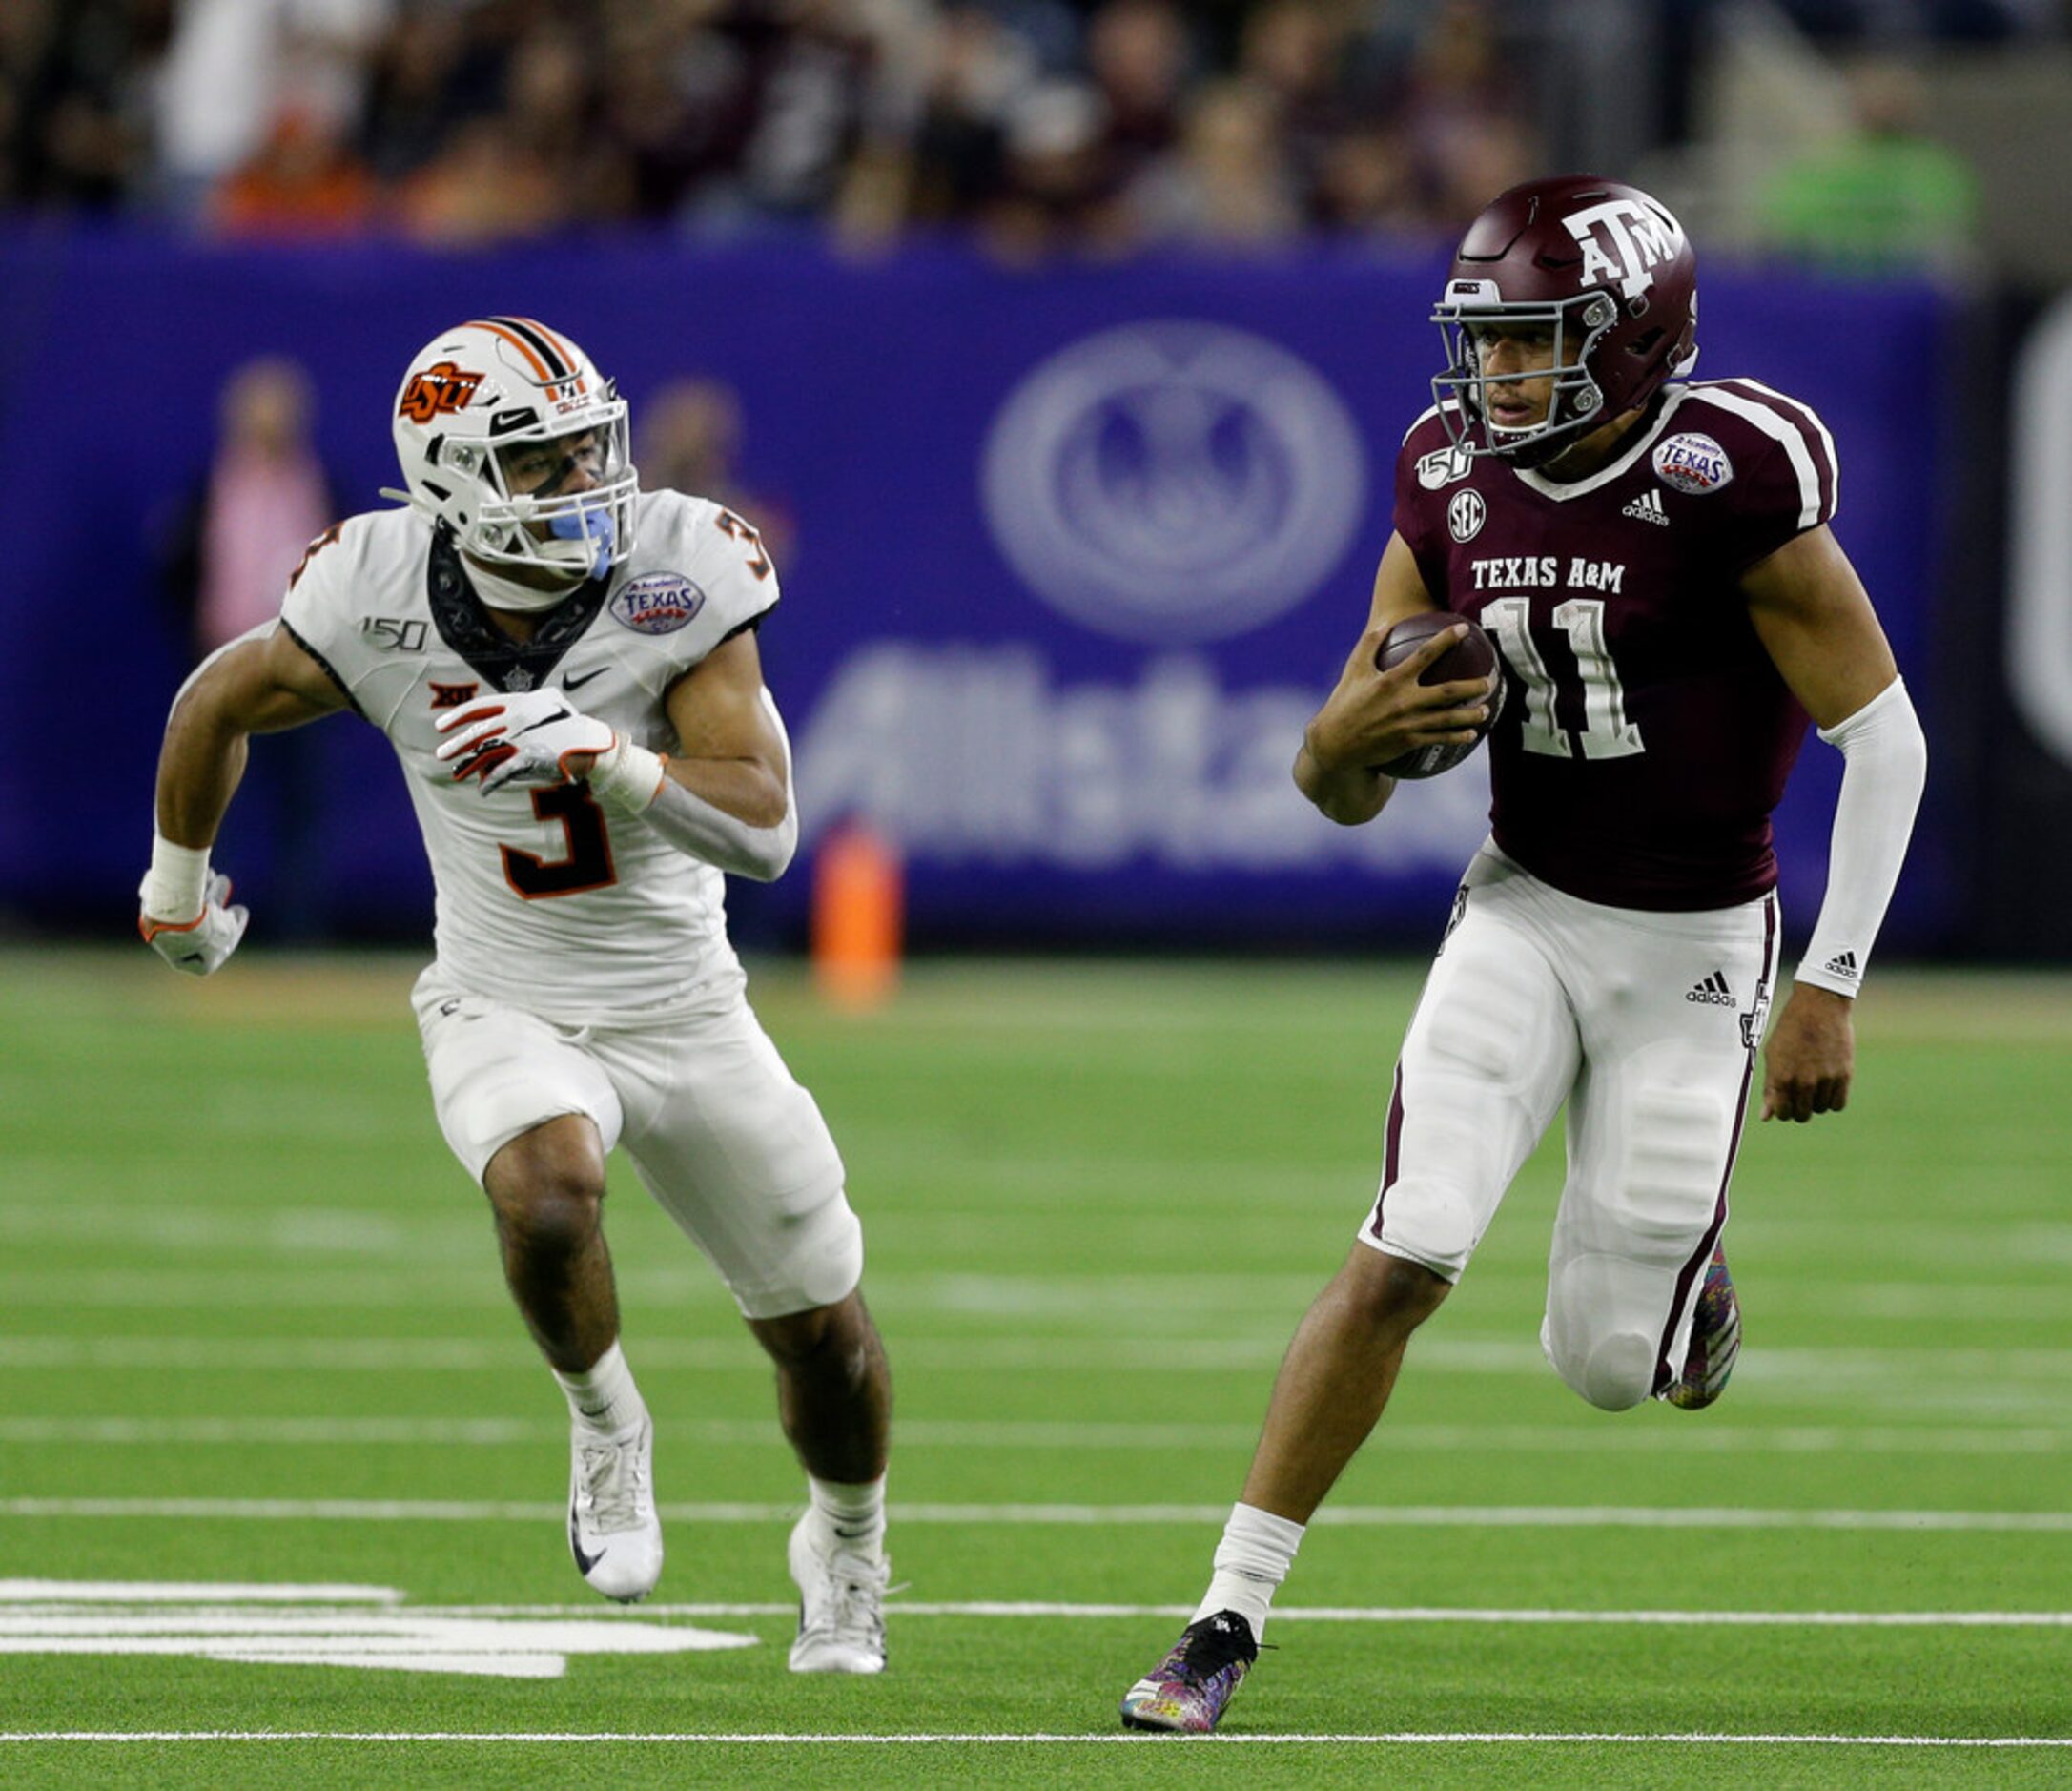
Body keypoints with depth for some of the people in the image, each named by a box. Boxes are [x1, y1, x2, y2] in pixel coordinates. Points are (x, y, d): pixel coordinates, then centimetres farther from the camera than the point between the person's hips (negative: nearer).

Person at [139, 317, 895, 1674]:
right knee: (546, 1191, -35)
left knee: (822, 1330, 10)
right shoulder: (380, 601, -17)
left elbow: (764, 827, -24)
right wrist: (176, 887, 18)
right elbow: (219, 704, 4)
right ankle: (606, 1426, -4)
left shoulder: (678, 572, -20)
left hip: (686, 1013, 1)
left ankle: (847, 1548, 42)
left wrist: (596, 754, -40)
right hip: (509, 1014, -1)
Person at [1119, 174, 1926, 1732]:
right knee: (1400, 1262, -16)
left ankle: (1690, 1277, 40)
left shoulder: (1728, 478, -20)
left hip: (1693, 947, -3)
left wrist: (1830, 988, -16)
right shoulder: (1457, 480, -3)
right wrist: (1357, 740, -23)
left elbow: (1883, 737, -14)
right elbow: (1342, 787, 3)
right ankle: (1229, 1621, -12)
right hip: (1525, 915, 3)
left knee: (1607, 1366, 2)